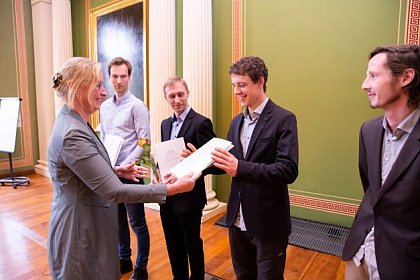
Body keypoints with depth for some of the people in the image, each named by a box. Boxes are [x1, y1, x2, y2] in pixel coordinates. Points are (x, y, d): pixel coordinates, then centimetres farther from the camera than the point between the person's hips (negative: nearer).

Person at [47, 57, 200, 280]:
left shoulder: (74, 124, 4)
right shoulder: (73, 133, -26)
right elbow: (114, 191, -29)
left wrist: (115, 170, 0)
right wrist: (171, 189, -30)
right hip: (80, 232, -9)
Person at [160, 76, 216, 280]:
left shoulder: (201, 122, -13)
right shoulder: (165, 124, 9)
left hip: (189, 196, -6)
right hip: (167, 195, 6)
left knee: (192, 244, 14)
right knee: (173, 245, 20)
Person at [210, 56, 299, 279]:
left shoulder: (283, 119, -13)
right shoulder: (236, 121, 8)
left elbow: (288, 170, -23)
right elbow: (229, 161, 9)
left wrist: (240, 168, -34)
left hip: (268, 223, -6)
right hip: (238, 220, 6)